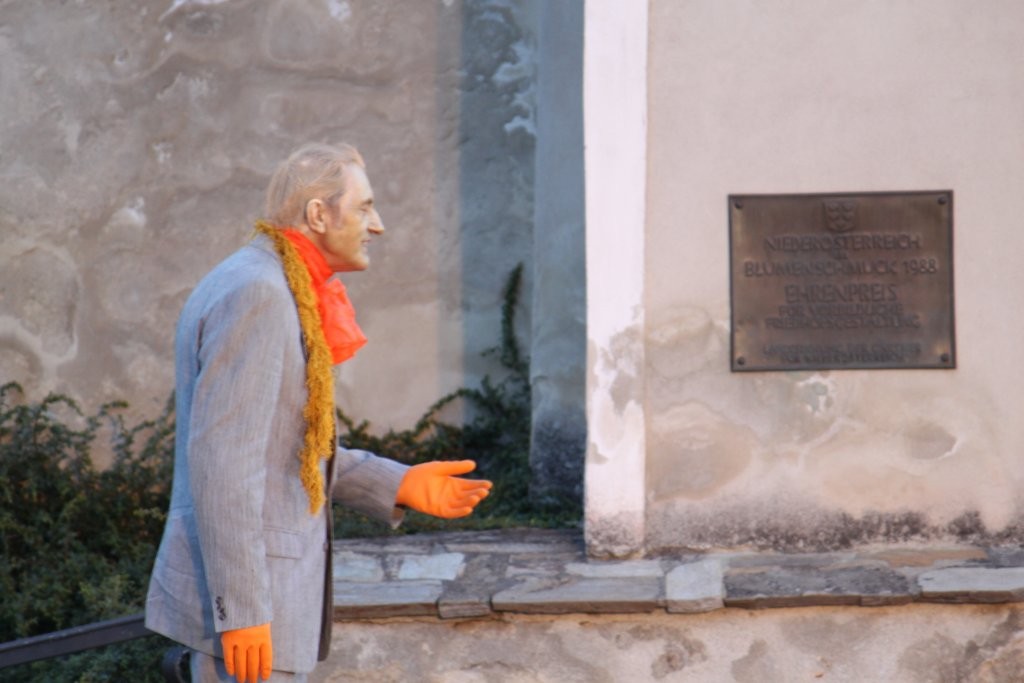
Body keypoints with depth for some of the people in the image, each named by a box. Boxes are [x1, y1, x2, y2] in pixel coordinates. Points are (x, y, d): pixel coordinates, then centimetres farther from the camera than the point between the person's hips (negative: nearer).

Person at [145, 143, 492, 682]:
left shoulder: (280, 292, 15)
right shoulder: (256, 294, -17)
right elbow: (222, 461, -23)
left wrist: (399, 485, 10)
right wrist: (242, 611, -23)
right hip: (241, 597, -10)